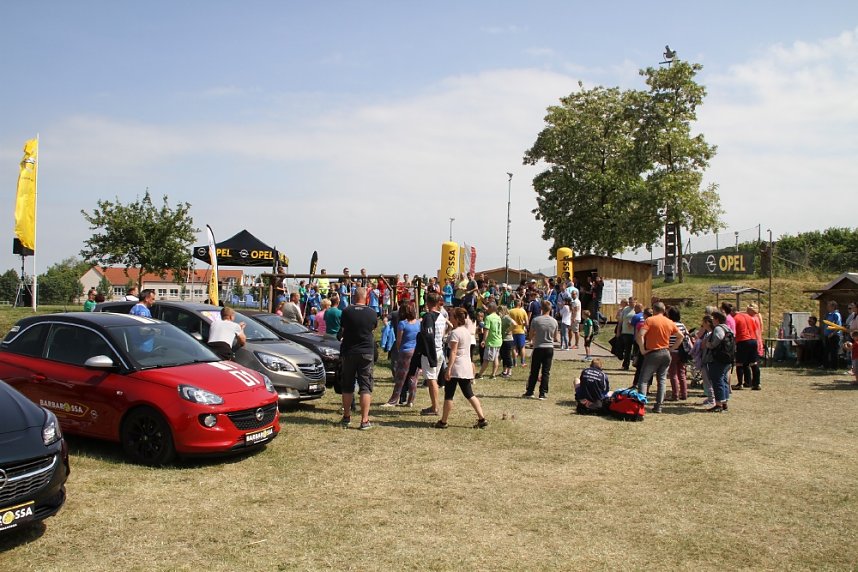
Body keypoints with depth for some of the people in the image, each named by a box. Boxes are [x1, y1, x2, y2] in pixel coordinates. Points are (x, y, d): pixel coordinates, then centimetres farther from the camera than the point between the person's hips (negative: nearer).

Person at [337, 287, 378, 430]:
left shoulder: (347, 311, -8)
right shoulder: (372, 313, -6)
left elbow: (342, 332, 1)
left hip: (349, 352, 1)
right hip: (366, 352, 0)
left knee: (347, 386, 13)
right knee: (365, 386, 2)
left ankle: (346, 417, 21)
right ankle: (365, 420, -3)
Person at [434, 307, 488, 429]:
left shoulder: (455, 333, -14)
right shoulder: (467, 331, 11)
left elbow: (453, 352, -19)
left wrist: (448, 369, -19)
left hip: (456, 368, -8)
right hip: (466, 367, 8)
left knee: (448, 396, 2)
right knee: (469, 395, 12)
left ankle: (443, 422, 9)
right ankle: (482, 419, 7)